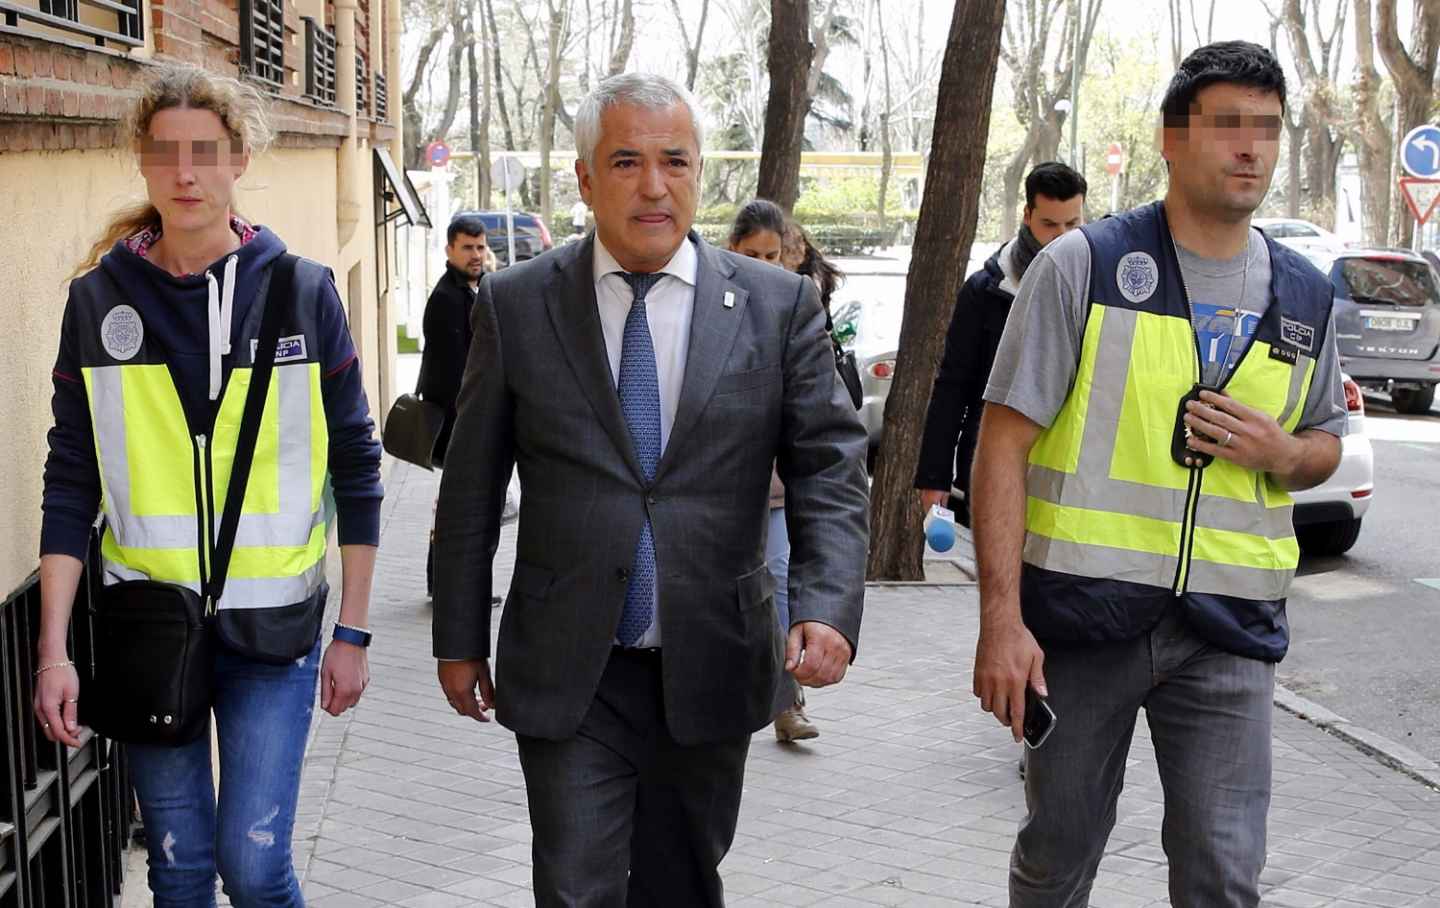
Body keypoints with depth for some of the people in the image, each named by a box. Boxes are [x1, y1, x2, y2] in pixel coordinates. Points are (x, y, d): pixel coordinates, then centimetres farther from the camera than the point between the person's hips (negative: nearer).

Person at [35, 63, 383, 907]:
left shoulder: (303, 290, -3)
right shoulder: (99, 297, 1)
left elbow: (355, 466, 2)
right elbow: (72, 483, 2)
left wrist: (353, 631, 0)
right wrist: (54, 649, -3)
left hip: (274, 623, -1)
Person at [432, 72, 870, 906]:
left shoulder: (779, 305, -1)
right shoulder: (517, 305, -1)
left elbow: (830, 468, -3)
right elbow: (471, 488, 4)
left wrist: (828, 607, -19)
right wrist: (460, 639, 6)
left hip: (711, 671, 1)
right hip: (567, 677, -1)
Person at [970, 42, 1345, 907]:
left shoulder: (1306, 294, 8)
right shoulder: (1084, 264, -5)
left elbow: (1326, 442, 21)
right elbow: (1005, 443, -8)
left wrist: (1282, 453, -6)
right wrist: (1001, 618, -15)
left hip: (1229, 627, 3)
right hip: (1082, 611, -2)